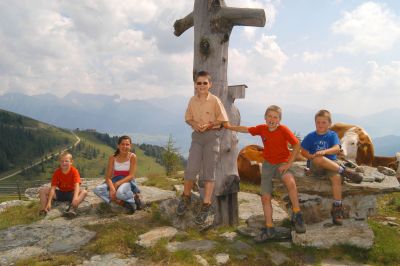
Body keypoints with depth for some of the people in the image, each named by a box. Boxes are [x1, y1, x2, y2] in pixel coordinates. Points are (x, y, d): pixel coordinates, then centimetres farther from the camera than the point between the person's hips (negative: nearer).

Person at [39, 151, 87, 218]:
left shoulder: (74, 171, -17)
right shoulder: (57, 172, -11)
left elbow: (77, 185, -31)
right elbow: (53, 188, -17)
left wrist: (75, 197, -49)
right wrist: (49, 202, -28)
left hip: (71, 193, -2)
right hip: (60, 193, 3)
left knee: (84, 192, -33)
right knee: (42, 190, -15)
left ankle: (72, 208, -54)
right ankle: (43, 209, -29)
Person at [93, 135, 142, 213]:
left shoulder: (132, 156, -9)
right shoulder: (113, 157, -3)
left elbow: (131, 176, -11)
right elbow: (108, 177, -7)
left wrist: (118, 183, -22)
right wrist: (112, 188, -26)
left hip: (127, 181, -4)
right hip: (115, 181, 4)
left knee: (120, 193, -39)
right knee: (97, 190, -24)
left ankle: (135, 197, -6)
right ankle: (124, 203, -25)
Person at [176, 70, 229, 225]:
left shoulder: (215, 100, -6)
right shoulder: (192, 100, 7)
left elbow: (222, 120, -3)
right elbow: (188, 118, 15)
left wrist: (208, 125, -16)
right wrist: (195, 124, -6)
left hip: (212, 135, -3)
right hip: (197, 136, 3)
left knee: (209, 171, 0)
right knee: (190, 169, -4)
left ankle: (206, 206, 8)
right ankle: (186, 197, 21)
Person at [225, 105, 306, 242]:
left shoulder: (283, 130, -15)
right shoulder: (262, 129, -3)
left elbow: (297, 145, -12)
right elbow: (245, 129, 10)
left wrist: (289, 163, -16)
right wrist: (230, 127, 4)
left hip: (282, 163, -4)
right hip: (268, 164, 4)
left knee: (290, 181, -37)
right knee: (265, 196, 0)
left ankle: (297, 215, -18)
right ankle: (269, 229, 14)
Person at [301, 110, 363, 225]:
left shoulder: (332, 135, 3)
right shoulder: (310, 136, 3)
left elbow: (336, 149, -14)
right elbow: (304, 152, 3)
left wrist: (324, 152, -33)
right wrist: (313, 156, -17)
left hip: (331, 164, 1)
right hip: (315, 166, -1)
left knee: (336, 177, -31)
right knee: (319, 159, -37)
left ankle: (337, 208, -23)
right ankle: (344, 171, -25)